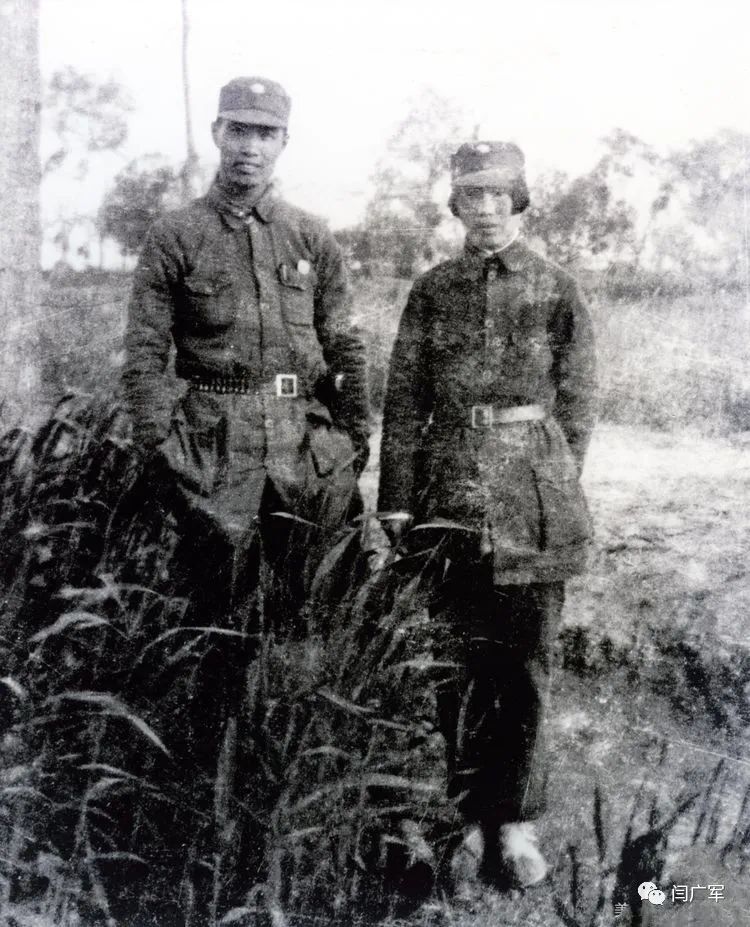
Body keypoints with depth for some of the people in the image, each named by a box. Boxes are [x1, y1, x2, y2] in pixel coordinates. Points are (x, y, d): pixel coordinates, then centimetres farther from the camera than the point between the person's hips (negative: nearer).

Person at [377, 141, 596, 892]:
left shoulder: (556, 293, 4)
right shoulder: (432, 292, 7)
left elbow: (576, 408, 6)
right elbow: (404, 402, 5)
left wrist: (556, 490, 2)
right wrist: (397, 502, 0)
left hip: (534, 503, -1)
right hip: (450, 497, 1)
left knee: (525, 665, 6)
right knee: (455, 666, 4)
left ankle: (515, 821, 20)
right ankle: (469, 819, 18)